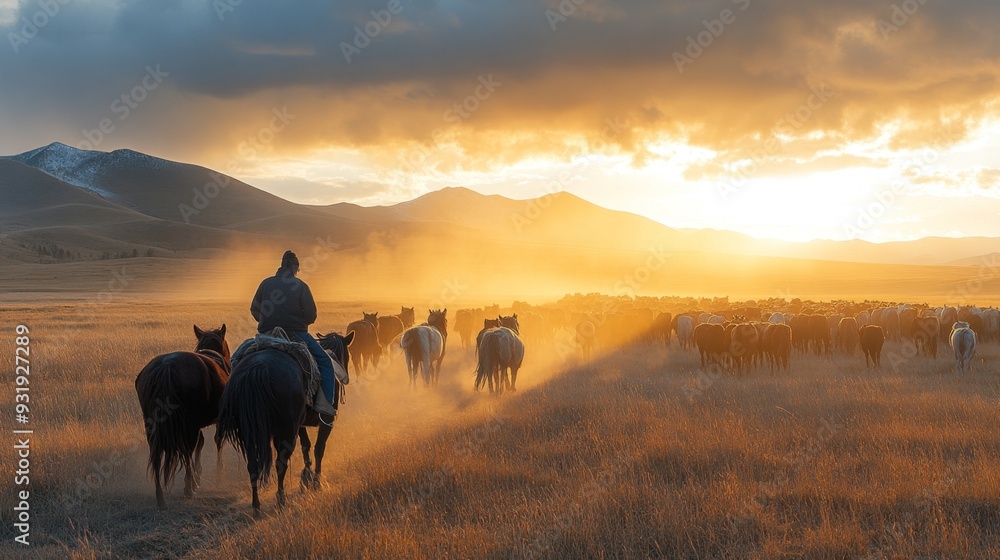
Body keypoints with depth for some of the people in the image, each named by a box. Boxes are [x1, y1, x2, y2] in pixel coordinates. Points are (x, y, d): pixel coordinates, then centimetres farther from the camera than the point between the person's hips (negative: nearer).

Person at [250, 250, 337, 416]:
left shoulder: (266, 283, 4)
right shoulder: (301, 286, -5)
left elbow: (254, 310, 8)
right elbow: (311, 316, -7)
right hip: (295, 333, -3)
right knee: (325, 362, 7)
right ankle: (324, 401, -8)